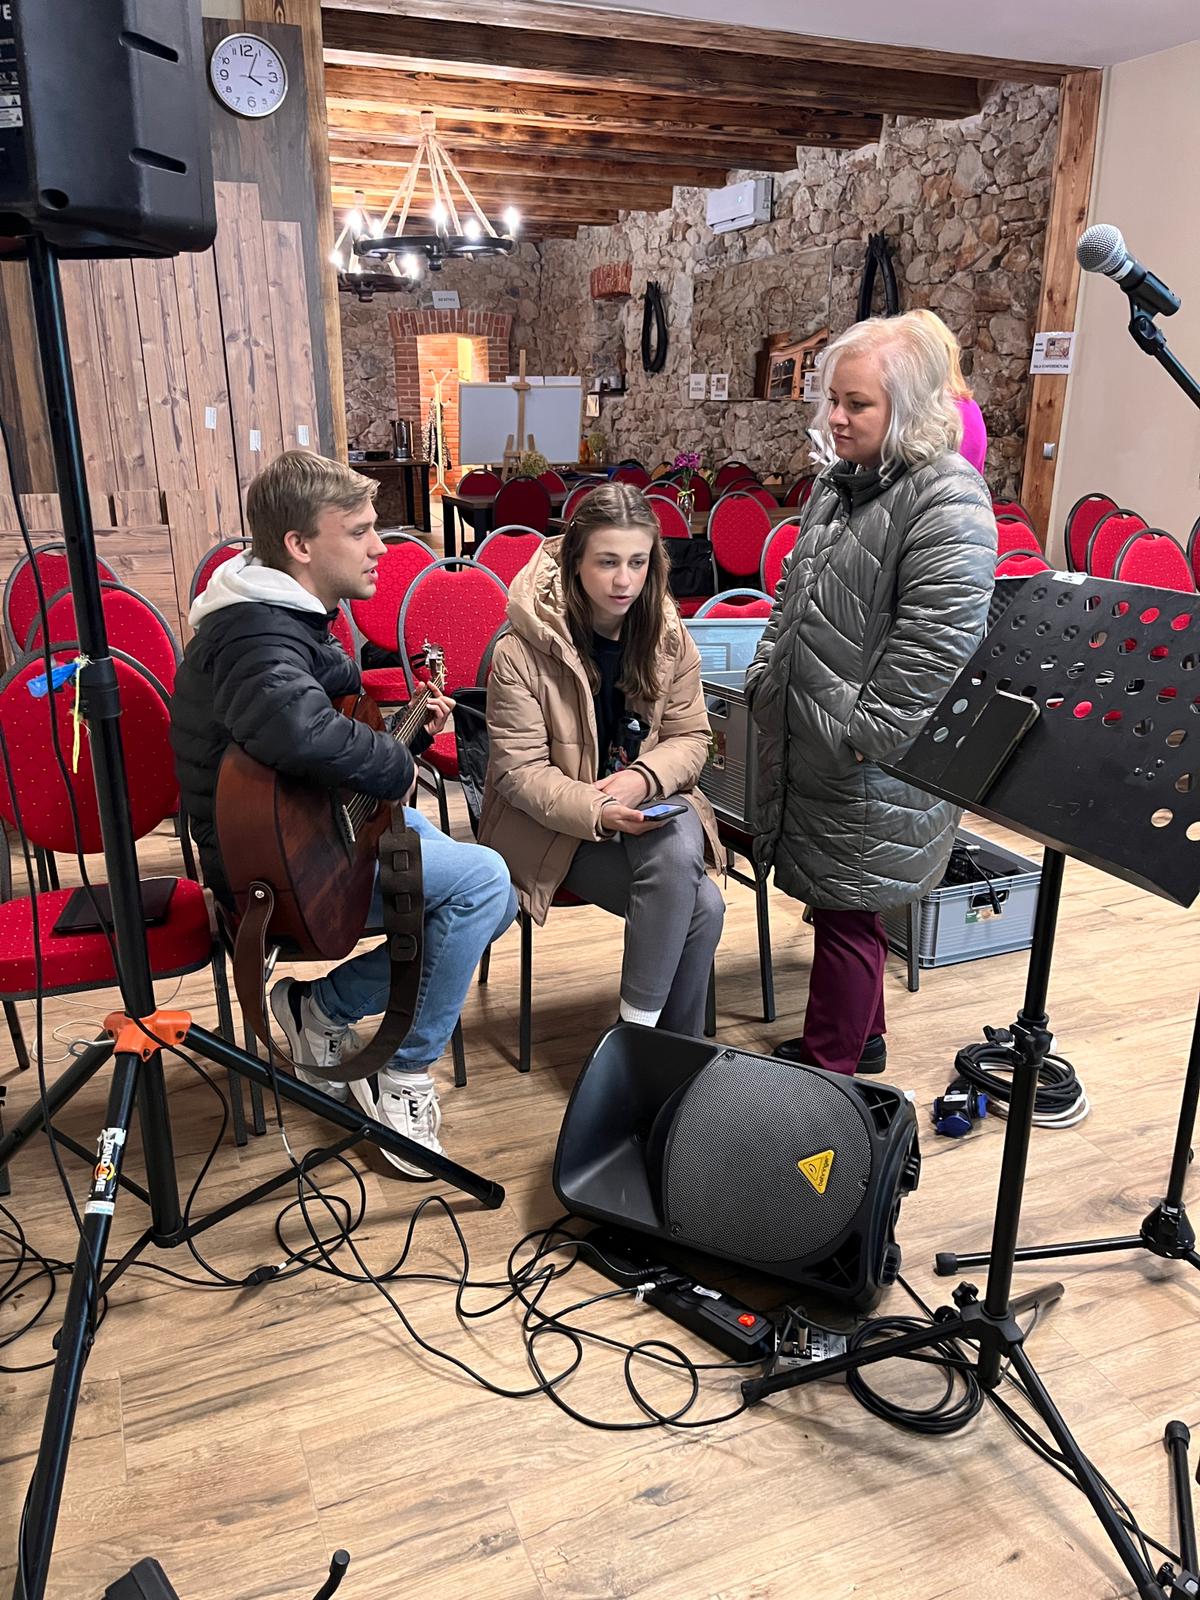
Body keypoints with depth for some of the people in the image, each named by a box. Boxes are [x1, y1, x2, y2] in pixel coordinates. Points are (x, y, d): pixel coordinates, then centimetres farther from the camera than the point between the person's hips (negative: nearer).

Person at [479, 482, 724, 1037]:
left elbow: (691, 737, 4)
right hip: (553, 824, -4)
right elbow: (519, 772, -13)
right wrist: (596, 811, -29)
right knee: (700, 905, -24)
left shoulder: (668, 635, -1)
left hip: (651, 807, 4)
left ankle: (639, 1025, -16)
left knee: (678, 852, -31)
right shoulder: (522, 650, -14)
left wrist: (643, 778, -18)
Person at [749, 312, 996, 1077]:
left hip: (874, 764, -9)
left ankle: (827, 1069, 22)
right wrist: (765, 682, 15)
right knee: (838, 900, 19)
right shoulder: (840, 482, 12)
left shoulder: (948, 500, -17)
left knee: (845, 908, 4)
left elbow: (936, 640, -23)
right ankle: (861, 1039, 38)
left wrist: (867, 732, -21)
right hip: (808, 741, 9)